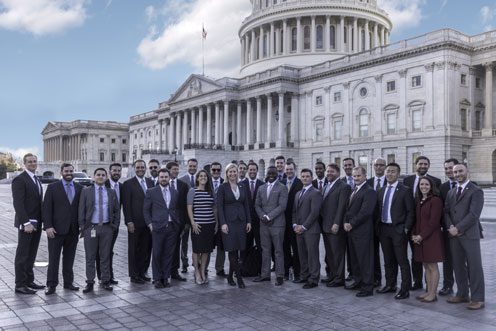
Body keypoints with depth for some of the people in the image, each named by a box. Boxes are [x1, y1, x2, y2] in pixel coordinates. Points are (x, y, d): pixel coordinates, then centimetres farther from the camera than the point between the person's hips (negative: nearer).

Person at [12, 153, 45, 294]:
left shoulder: (37, 180, 16)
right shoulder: (19, 180, -10)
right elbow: (18, 204, -17)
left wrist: (41, 221, 10)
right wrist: (26, 223, -23)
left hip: (37, 223, 8)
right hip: (26, 224, -8)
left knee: (31, 255, 14)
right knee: (22, 255, 0)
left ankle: (29, 281, 23)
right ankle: (20, 285, 7)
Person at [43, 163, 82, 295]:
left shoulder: (79, 188, 8)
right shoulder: (52, 187, 0)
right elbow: (46, 208, -4)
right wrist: (48, 226, -12)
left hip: (73, 230, 3)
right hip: (56, 229, -3)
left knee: (69, 258, 11)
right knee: (53, 259, 2)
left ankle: (68, 282, 21)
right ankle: (51, 285, 10)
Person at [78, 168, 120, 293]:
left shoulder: (111, 192, 8)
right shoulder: (86, 191, 2)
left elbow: (117, 210, 11)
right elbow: (81, 210, 1)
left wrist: (115, 225, 4)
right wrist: (82, 226, -4)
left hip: (107, 228, 2)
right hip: (90, 228, -2)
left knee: (105, 256, 7)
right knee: (90, 257, 4)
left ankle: (105, 281, 16)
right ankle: (90, 283, 12)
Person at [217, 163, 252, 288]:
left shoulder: (242, 187, 10)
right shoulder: (223, 188, -2)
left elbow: (246, 205, 13)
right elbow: (219, 206, -6)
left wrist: (248, 221, 7)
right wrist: (223, 223, -14)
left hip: (241, 221, 4)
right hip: (229, 221, -4)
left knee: (235, 250, 5)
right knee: (232, 250, -5)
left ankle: (230, 277, 17)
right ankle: (239, 277, -1)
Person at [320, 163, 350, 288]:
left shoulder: (344, 187, -8)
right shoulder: (326, 186, 18)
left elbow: (341, 207, -15)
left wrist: (336, 224, -20)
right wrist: (322, 223, 11)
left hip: (335, 227, -8)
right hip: (325, 226, 8)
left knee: (337, 254, -1)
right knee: (329, 254, 13)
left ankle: (339, 279, 7)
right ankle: (332, 276, 22)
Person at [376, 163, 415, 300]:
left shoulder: (405, 190, -6)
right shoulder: (382, 190, 12)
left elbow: (410, 211, -7)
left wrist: (406, 228, -12)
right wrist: (378, 226, 8)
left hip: (398, 230, -6)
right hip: (383, 229, 6)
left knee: (402, 261, -1)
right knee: (388, 260, 15)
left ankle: (405, 289, 6)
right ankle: (390, 285, 26)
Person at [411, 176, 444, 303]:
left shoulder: (435, 200, -11)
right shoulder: (418, 201, 13)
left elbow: (434, 222, -15)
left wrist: (421, 236, -15)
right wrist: (414, 234, 2)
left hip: (431, 238, -7)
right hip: (419, 238, 8)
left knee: (432, 267, 0)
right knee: (426, 266, 13)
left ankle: (433, 294, 7)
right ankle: (429, 292, 21)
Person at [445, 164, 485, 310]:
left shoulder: (476, 191, -5)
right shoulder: (451, 192, 17)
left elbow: (474, 214, -14)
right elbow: (446, 211, 13)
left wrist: (458, 228, -15)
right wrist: (450, 226, -5)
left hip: (470, 235, -6)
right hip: (454, 234, 6)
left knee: (474, 266, -2)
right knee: (458, 265, 11)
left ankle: (477, 299, 6)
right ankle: (462, 294, 22)